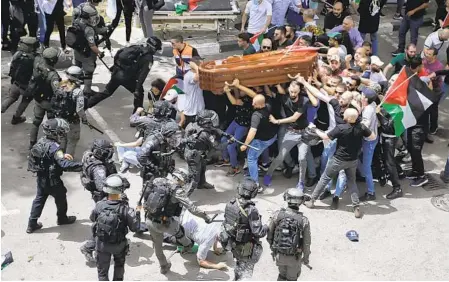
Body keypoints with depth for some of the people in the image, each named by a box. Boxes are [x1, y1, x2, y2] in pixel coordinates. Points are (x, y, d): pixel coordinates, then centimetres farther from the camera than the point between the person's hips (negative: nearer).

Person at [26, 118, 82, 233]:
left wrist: (62, 155, 11)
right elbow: (65, 165, -38)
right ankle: (62, 218, 41)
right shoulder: (54, 147, -30)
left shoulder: (41, 141, -4)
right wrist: (82, 166, -36)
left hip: (41, 178, 7)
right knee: (61, 198, 18)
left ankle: (32, 224, 25)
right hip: (52, 181, -7)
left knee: (39, 199, 20)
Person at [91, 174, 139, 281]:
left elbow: (92, 218, 1)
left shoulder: (99, 205, -20)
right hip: (119, 245, -1)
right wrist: (137, 214, -4)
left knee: (102, 270, 18)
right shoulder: (125, 209, -29)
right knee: (119, 264, 31)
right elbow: (134, 228, -18)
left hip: (101, 244, 1)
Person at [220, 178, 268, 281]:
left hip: (233, 243, 7)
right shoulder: (251, 210, -29)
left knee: (239, 263, 31)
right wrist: (266, 227, -7)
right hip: (246, 247, -7)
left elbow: (226, 223, 4)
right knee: (246, 270, 9)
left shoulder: (231, 204, -8)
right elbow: (258, 232, -27)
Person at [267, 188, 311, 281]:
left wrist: (272, 246, 13)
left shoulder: (277, 215, -19)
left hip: (279, 254, 2)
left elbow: (269, 234, -8)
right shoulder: (304, 221, -21)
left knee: (282, 273, 30)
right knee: (292, 277, 24)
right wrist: (306, 257, 6)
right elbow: (306, 243, -12)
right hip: (294, 257, -2)